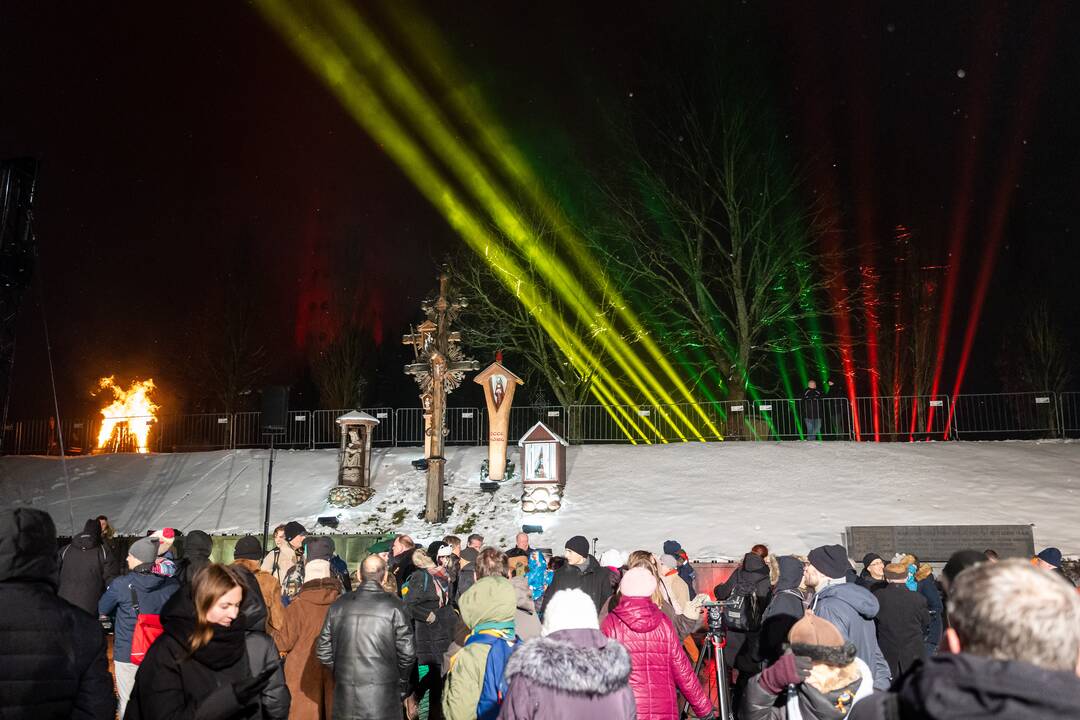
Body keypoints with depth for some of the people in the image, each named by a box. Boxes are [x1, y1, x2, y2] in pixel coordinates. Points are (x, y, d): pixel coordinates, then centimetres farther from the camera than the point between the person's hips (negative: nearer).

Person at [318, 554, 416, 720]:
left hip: (345, 696, 3)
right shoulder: (393, 605, -8)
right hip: (383, 694, -3)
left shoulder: (338, 605, 2)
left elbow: (323, 651, 6)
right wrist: (402, 684, 7)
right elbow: (407, 651, -8)